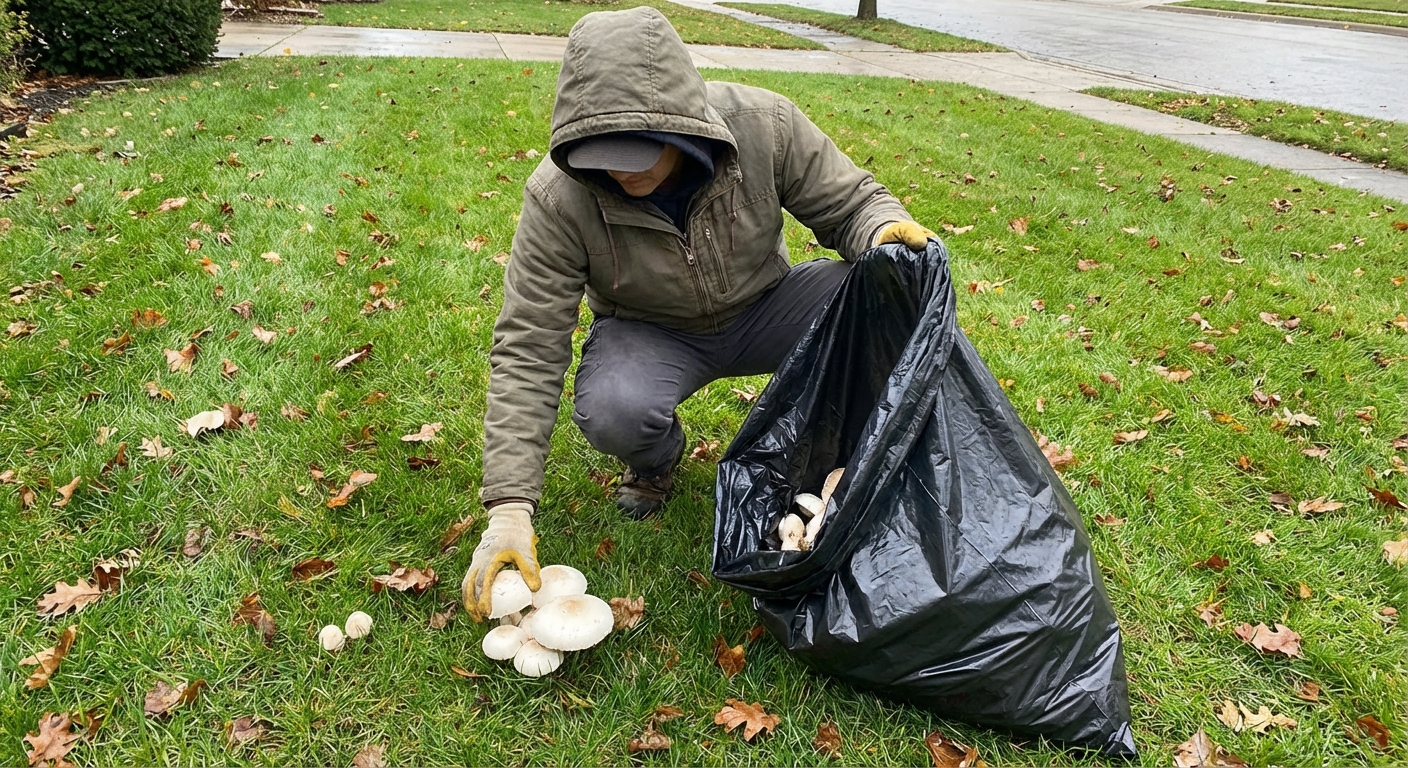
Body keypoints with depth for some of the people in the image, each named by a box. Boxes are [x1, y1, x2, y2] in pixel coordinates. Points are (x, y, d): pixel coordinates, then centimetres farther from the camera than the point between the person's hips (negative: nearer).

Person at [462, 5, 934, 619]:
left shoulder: (764, 124, -24)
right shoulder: (558, 197, -26)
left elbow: (849, 202, -9)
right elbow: (527, 351, -24)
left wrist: (885, 230, -35)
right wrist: (510, 507, -29)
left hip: (763, 308, 2)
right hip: (651, 332, -1)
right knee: (612, 410, -36)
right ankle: (658, 459, 4)